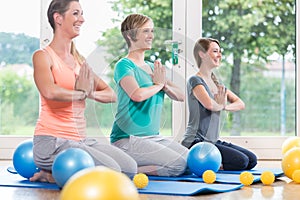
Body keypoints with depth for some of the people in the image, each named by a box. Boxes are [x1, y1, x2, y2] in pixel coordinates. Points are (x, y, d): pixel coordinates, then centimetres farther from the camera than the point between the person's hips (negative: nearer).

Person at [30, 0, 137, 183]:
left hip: (81, 139, 8)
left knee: (130, 168, -4)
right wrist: (81, 93, -11)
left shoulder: (79, 60, 15)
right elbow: (50, 92, -28)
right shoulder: (43, 56, -7)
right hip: (53, 140, -8)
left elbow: (111, 95, 14)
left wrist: (91, 93, -8)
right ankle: (49, 175, -2)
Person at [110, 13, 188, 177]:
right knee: (179, 165, -20)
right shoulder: (124, 65, -8)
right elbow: (137, 95, -28)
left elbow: (180, 96, 15)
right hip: (127, 139, -9)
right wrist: (158, 84, -8)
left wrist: (166, 86, -7)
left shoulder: (152, 67, 16)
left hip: (154, 136, 9)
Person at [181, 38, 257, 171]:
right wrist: (219, 105, -4)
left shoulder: (216, 83, 18)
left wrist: (225, 106, -9)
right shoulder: (195, 80, -9)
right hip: (196, 142, -9)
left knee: (252, 160, 3)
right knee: (241, 161, -18)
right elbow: (209, 104, -27)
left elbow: (240, 104, 12)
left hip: (214, 141, 9)